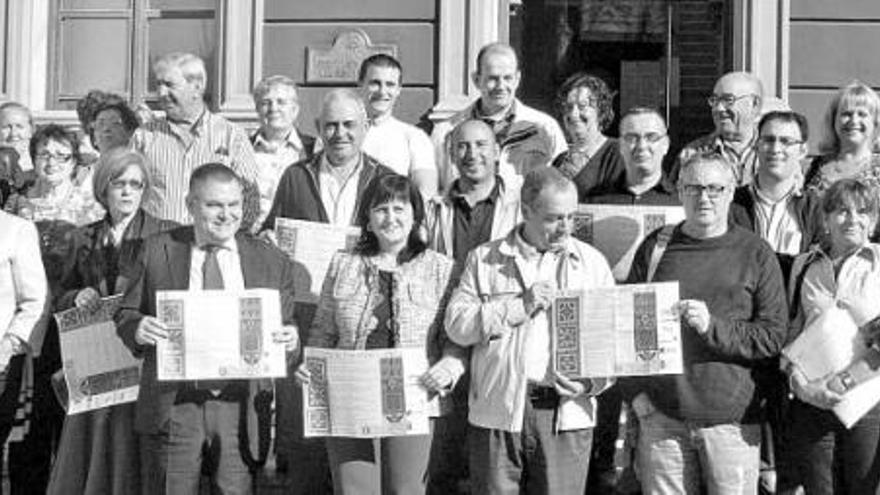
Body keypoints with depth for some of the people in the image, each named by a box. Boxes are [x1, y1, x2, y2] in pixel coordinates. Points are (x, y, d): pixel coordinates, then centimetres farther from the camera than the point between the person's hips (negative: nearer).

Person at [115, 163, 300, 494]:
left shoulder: (271, 262, 7)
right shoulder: (157, 251, 5)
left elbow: (287, 326, 12)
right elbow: (125, 314, 9)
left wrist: (289, 339, -11)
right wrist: (137, 328, -14)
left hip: (240, 407, 1)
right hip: (172, 406, 0)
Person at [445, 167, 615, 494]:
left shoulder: (592, 262, 12)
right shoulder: (485, 259, 10)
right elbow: (456, 325, -1)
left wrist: (593, 381, -10)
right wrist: (519, 306, -9)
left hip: (566, 414, 1)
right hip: (498, 411, 0)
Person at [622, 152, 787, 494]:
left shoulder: (755, 254, 3)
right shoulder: (655, 247, 8)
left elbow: (773, 337, -2)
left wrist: (713, 327, -16)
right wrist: (634, 391, 2)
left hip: (732, 419, -1)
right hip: (661, 415, 1)